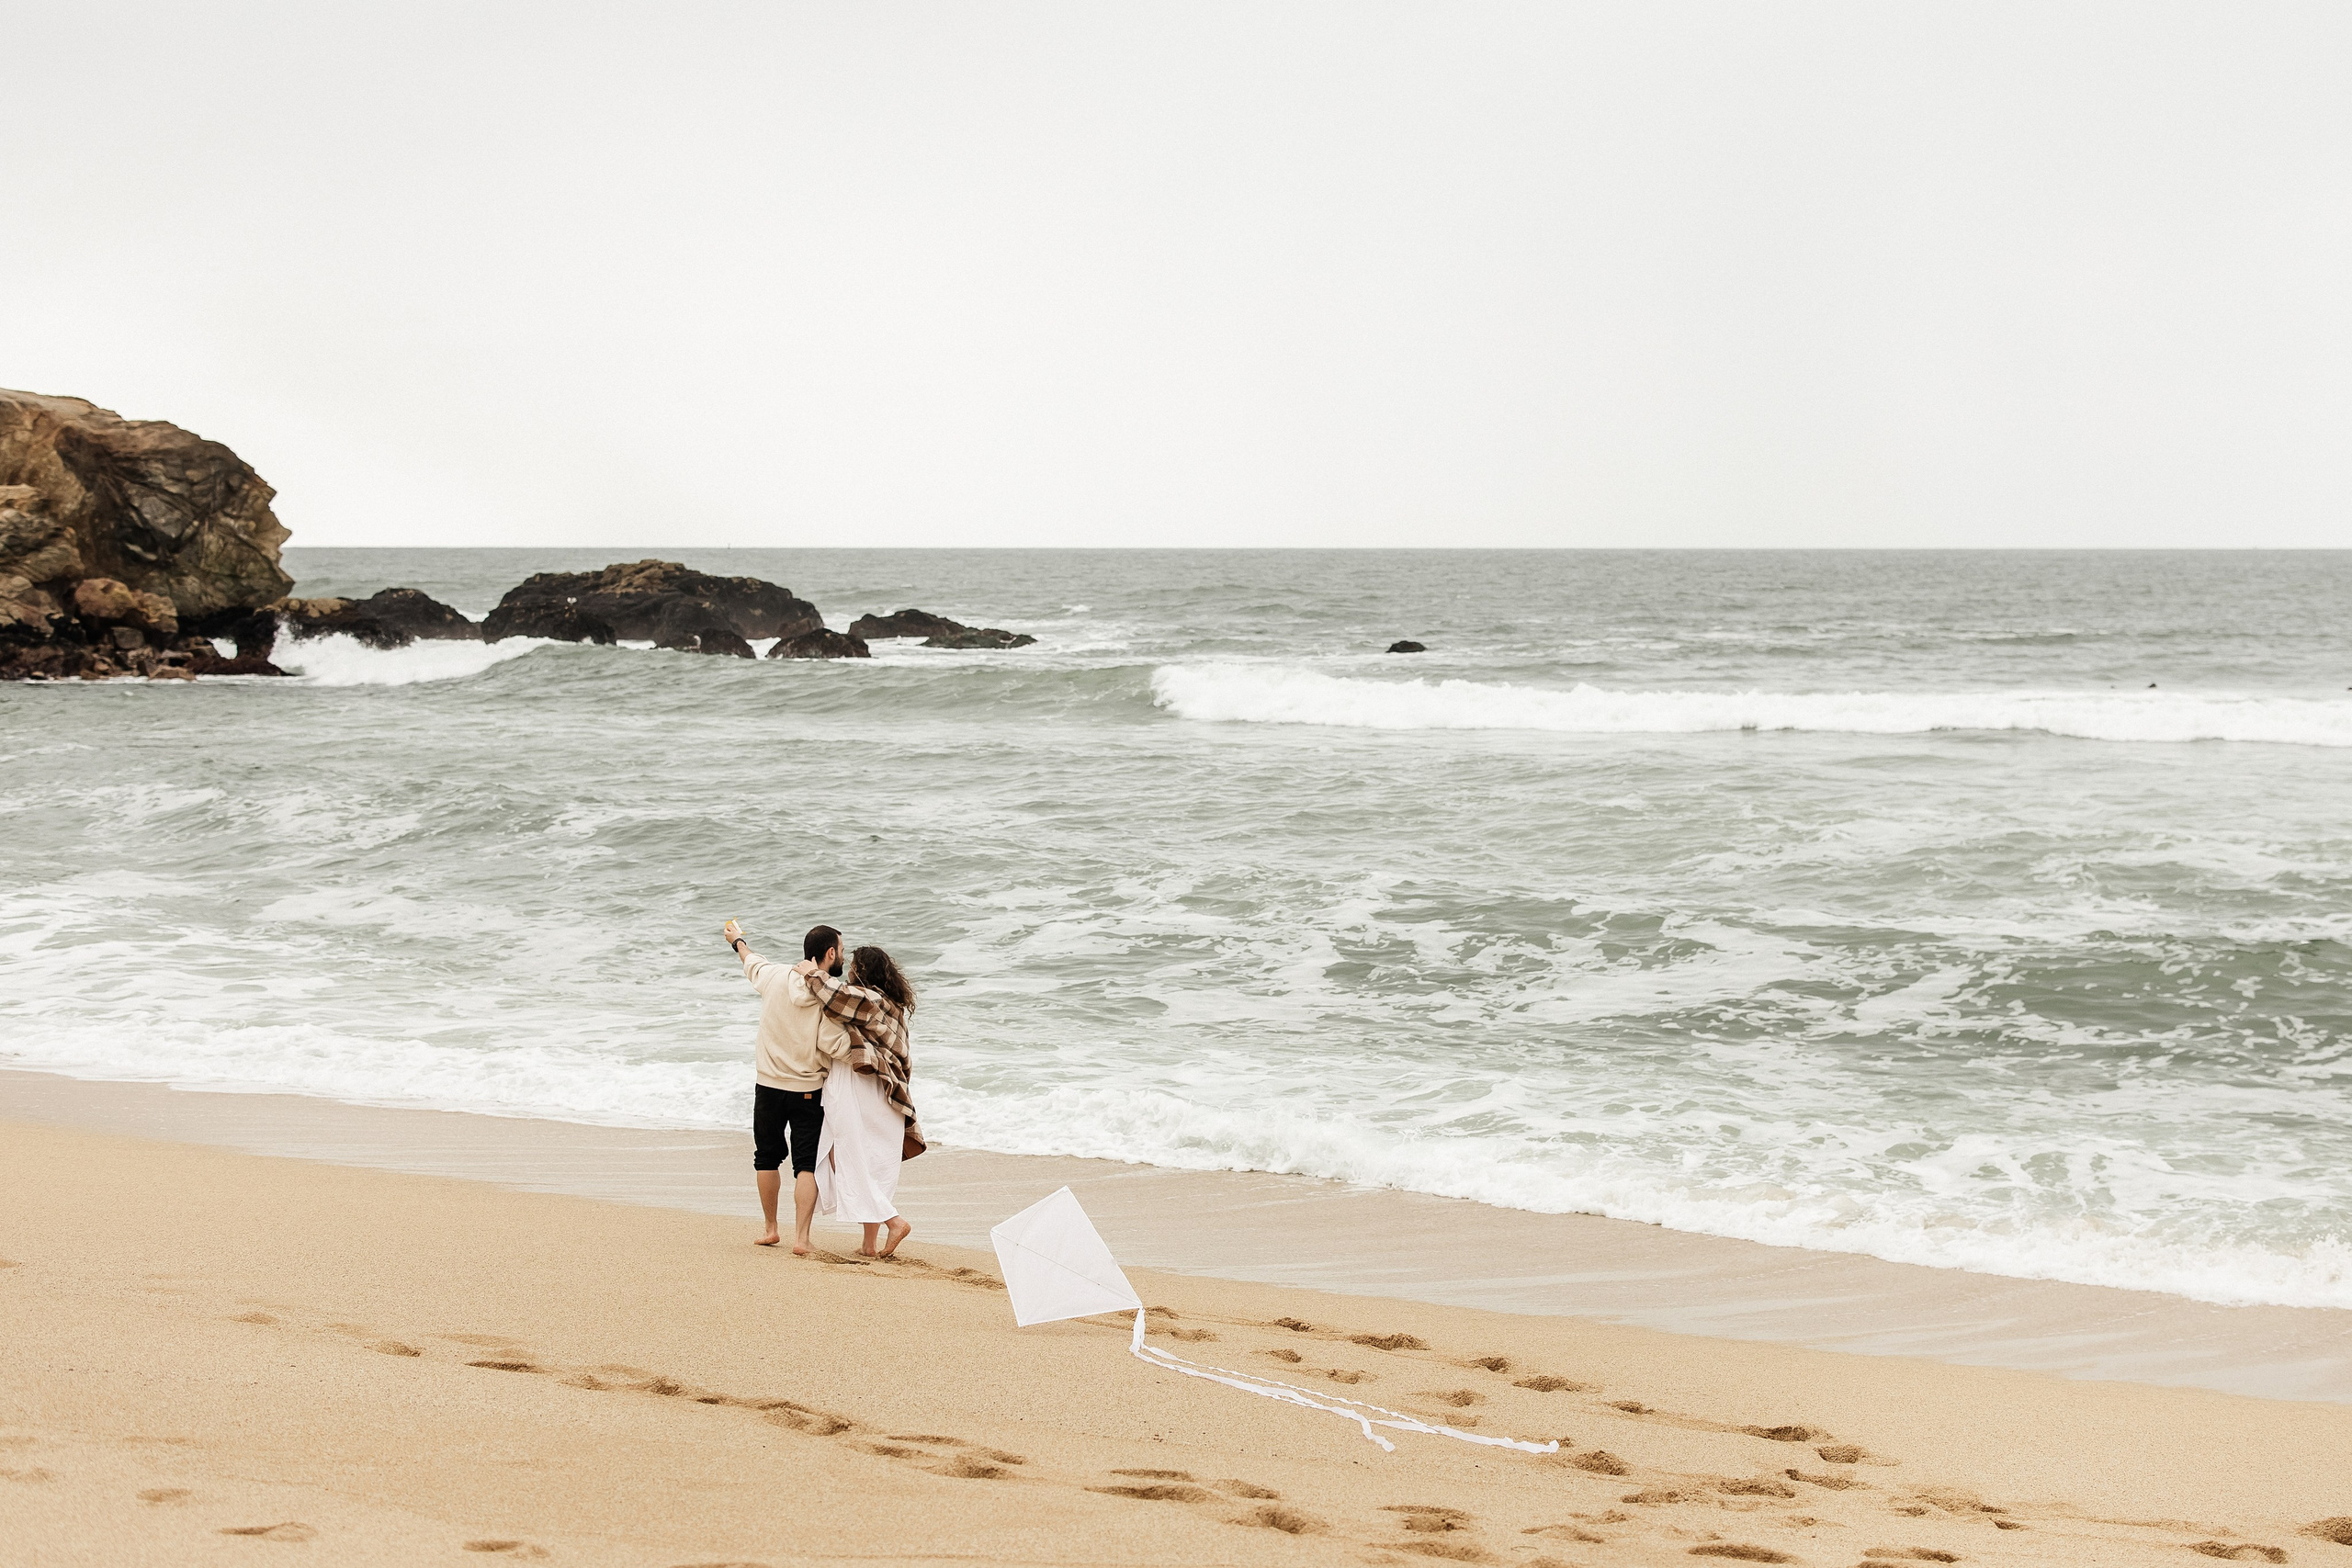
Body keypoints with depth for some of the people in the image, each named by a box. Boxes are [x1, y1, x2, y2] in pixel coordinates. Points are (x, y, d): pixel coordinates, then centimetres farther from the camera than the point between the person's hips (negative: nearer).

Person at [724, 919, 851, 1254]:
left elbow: (751, 963, 23)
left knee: (767, 1158, 19)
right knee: (807, 1164, 0)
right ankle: (801, 1237, -9)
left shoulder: (774, 976, -1)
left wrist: (738, 941, 43)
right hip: (808, 1090, -4)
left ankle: (770, 1228, 28)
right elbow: (835, 1046, -22)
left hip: (768, 1086, 4)